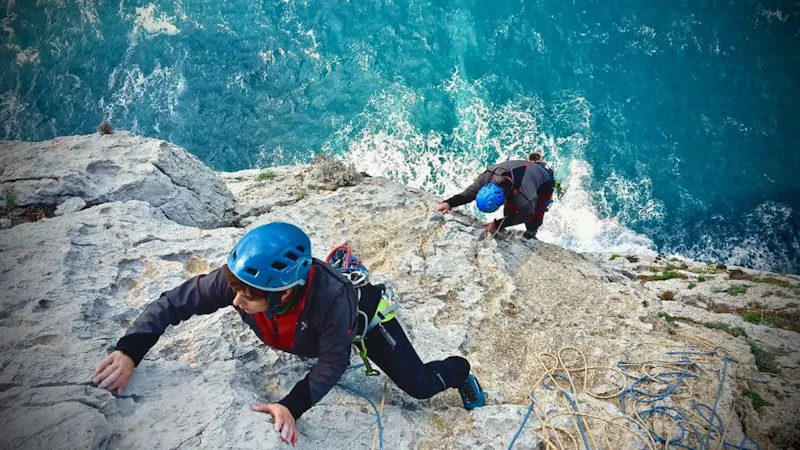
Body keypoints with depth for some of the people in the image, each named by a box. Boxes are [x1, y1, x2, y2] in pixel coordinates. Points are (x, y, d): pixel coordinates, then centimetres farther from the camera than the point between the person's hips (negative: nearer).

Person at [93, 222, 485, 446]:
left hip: (361, 316, -4)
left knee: (420, 386, 2)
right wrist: (129, 352, -41)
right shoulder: (238, 279, -39)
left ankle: (459, 371, 36)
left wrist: (292, 406, -46)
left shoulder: (331, 299, -50)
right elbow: (172, 303, -29)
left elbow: (332, 363, -34)